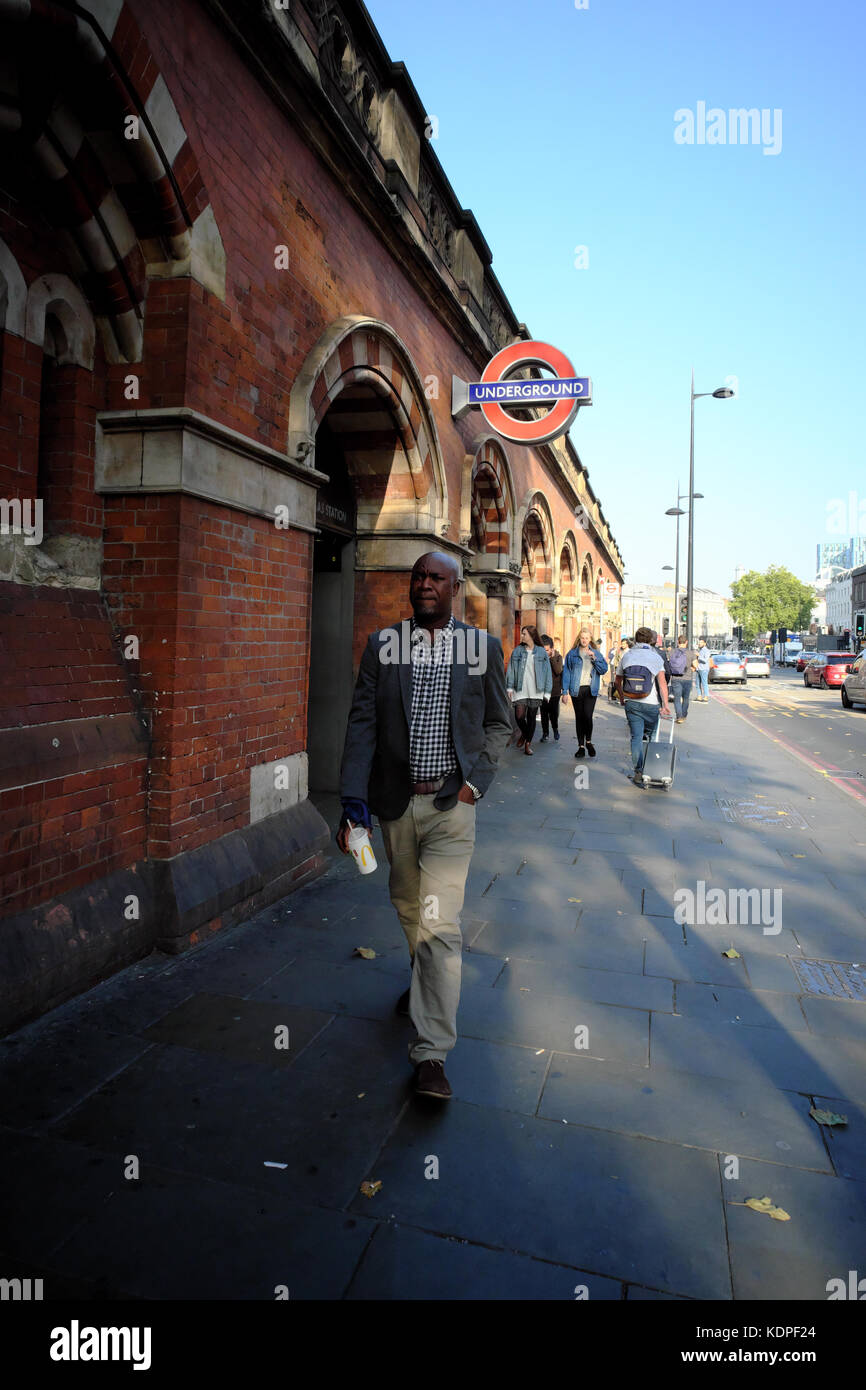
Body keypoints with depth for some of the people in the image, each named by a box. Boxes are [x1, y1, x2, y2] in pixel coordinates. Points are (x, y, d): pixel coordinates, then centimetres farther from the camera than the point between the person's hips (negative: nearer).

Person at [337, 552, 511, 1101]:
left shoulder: (483, 646, -1)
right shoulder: (382, 644, 1)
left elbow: (499, 724, 7)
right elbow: (362, 722, -3)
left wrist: (474, 782, -5)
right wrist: (353, 798, -12)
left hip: (450, 803, -3)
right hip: (396, 802, 3)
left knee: (440, 923, -7)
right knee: (408, 907, 21)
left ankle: (431, 1052, 3)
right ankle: (425, 981, 50)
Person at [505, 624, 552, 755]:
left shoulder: (541, 652, 3)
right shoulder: (517, 651, 4)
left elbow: (547, 671, 4)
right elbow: (511, 669, 4)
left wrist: (547, 691, 0)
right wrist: (509, 687, -3)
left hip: (535, 691, 0)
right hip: (520, 690, 0)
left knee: (531, 718, 4)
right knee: (519, 716, -7)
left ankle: (527, 744, 16)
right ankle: (524, 734, 24)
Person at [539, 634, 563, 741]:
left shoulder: (558, 656, -2)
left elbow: (558, 671, -16)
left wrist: (552, 658, -18)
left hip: (555, 691, -1)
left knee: (554, 713, 2)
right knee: (544, 713, 6)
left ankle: (555, 729, 28)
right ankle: (545, 733, 19)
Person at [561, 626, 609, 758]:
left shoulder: (596, 653, 10)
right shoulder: (572, 654, 6)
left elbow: (604, 669, 0)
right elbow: (566, 672, 4)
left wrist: (594, 658, -13)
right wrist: (565, 692, -2)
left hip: (591, 690, 0)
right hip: (576, 690, 0)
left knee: (588, 716, -14)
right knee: (579, 718, 5)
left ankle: (588, 741, 8)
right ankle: (581, 746, 13)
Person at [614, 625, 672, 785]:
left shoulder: (626, 656, 4)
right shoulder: (655, 657, -5)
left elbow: (618, 680, 11)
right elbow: (662, 682, -12)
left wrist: (622, 698, 26)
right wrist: (665, 704, -10)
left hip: (631, 704, 2)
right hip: (651, 704, -2)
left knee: (636, 737, 2)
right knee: (651, 736, 15)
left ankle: (638, 772, -2)